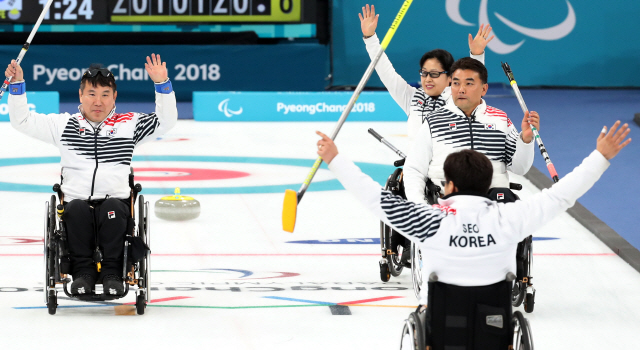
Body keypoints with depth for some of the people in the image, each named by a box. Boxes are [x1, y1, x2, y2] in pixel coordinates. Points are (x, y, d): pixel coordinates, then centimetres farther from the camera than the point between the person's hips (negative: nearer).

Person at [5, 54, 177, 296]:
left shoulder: (128, 124, 13)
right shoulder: (63, 125, 14)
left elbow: (166, 120, 5)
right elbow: (22, 121, 14)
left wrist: (162, 85, -7)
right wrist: (17, 85, 4)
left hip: (116, 199, 0)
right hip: (77, 200, 0)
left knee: (113, 210, -34)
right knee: (77, 210, -34)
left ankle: (112, 273, -25)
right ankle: (83, 271, -22)